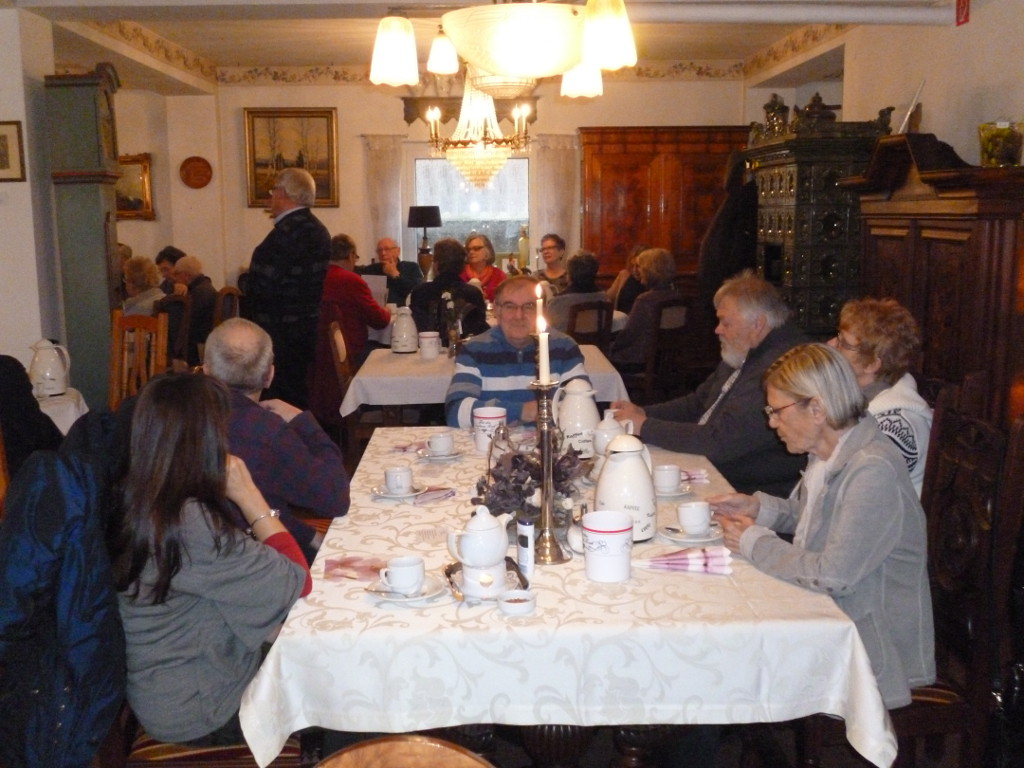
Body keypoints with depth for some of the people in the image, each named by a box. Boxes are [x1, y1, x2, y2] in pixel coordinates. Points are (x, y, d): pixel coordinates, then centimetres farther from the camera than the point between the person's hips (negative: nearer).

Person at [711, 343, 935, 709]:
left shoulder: (873, 472, -26)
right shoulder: (830, 453, 3)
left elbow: (834, 575, -29)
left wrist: (755, 542, -16)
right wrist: (757, 507, 2)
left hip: (872, 648, -8)